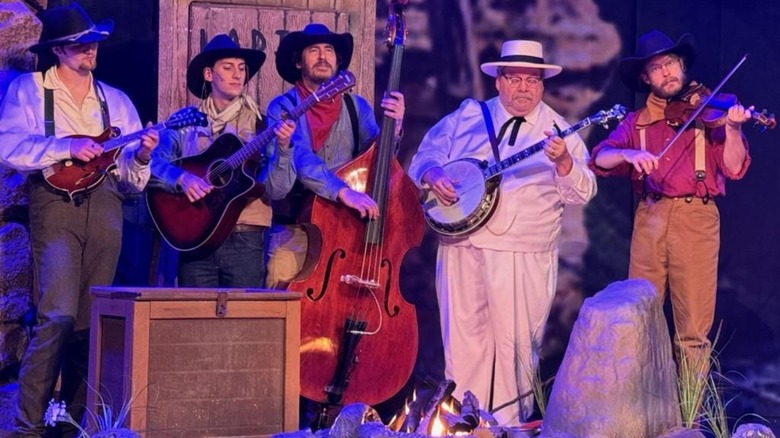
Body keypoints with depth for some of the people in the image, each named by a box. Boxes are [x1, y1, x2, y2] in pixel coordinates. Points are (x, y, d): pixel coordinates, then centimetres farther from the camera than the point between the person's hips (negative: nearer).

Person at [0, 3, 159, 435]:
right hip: (56, 202, -4)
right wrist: (67, 147, -17)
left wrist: (141, 156, -7)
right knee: (57, 316, -15)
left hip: (105, 205, 4)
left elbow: (131, 177, 15)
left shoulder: (115, 100, 18)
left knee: (90, 320, 5)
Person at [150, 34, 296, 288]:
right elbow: (154, 164, 0)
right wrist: (181, 178, -17)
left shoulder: (259, 125, 5)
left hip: (245, 239, 0)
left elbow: (276, 189, -4)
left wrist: (282, 147, -19)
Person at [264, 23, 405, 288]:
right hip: (294, 233, -2)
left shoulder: (357, 107, 13)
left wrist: (393, 127, -18)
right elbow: (299, 158, -16)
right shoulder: (283, 107, 1)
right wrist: (343, 191, -31)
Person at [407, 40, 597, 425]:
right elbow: (425, 156, 12)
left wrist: (563, 162, -23)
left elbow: (582, 192, -3)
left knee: (515, 344, 1)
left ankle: (509, 421, 12)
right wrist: (433, 175, -10)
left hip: (525, 258, -2)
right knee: (464, 339, 4)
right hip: (462, 248, 2)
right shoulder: (465, 117, 10)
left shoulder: (557, 129, 4)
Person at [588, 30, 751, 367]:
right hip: (650, 218, 2)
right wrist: (628, 154, -22)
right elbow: (599, 159, -2)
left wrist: (732, 129, -21)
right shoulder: (637, 122, 13)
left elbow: (733, 168, -3)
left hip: (696, 218, -2)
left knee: (693, 328, -2)